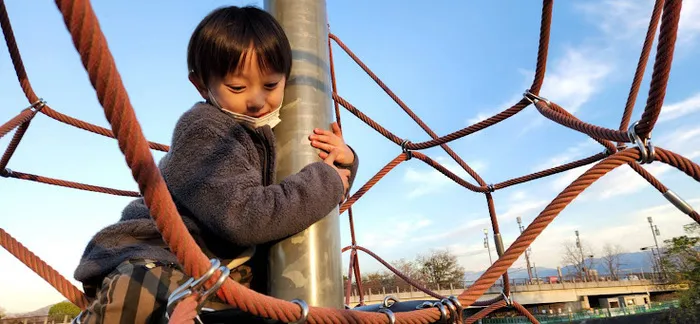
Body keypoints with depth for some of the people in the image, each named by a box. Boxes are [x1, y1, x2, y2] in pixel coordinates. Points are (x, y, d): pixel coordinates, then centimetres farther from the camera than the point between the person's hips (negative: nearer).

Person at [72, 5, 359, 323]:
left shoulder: (270, 134, 7)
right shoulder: (203, 130, -15)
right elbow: (246, 216, -29)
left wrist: (342, 162, -4)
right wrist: (326, 182, -20)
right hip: (157, 267, -7)